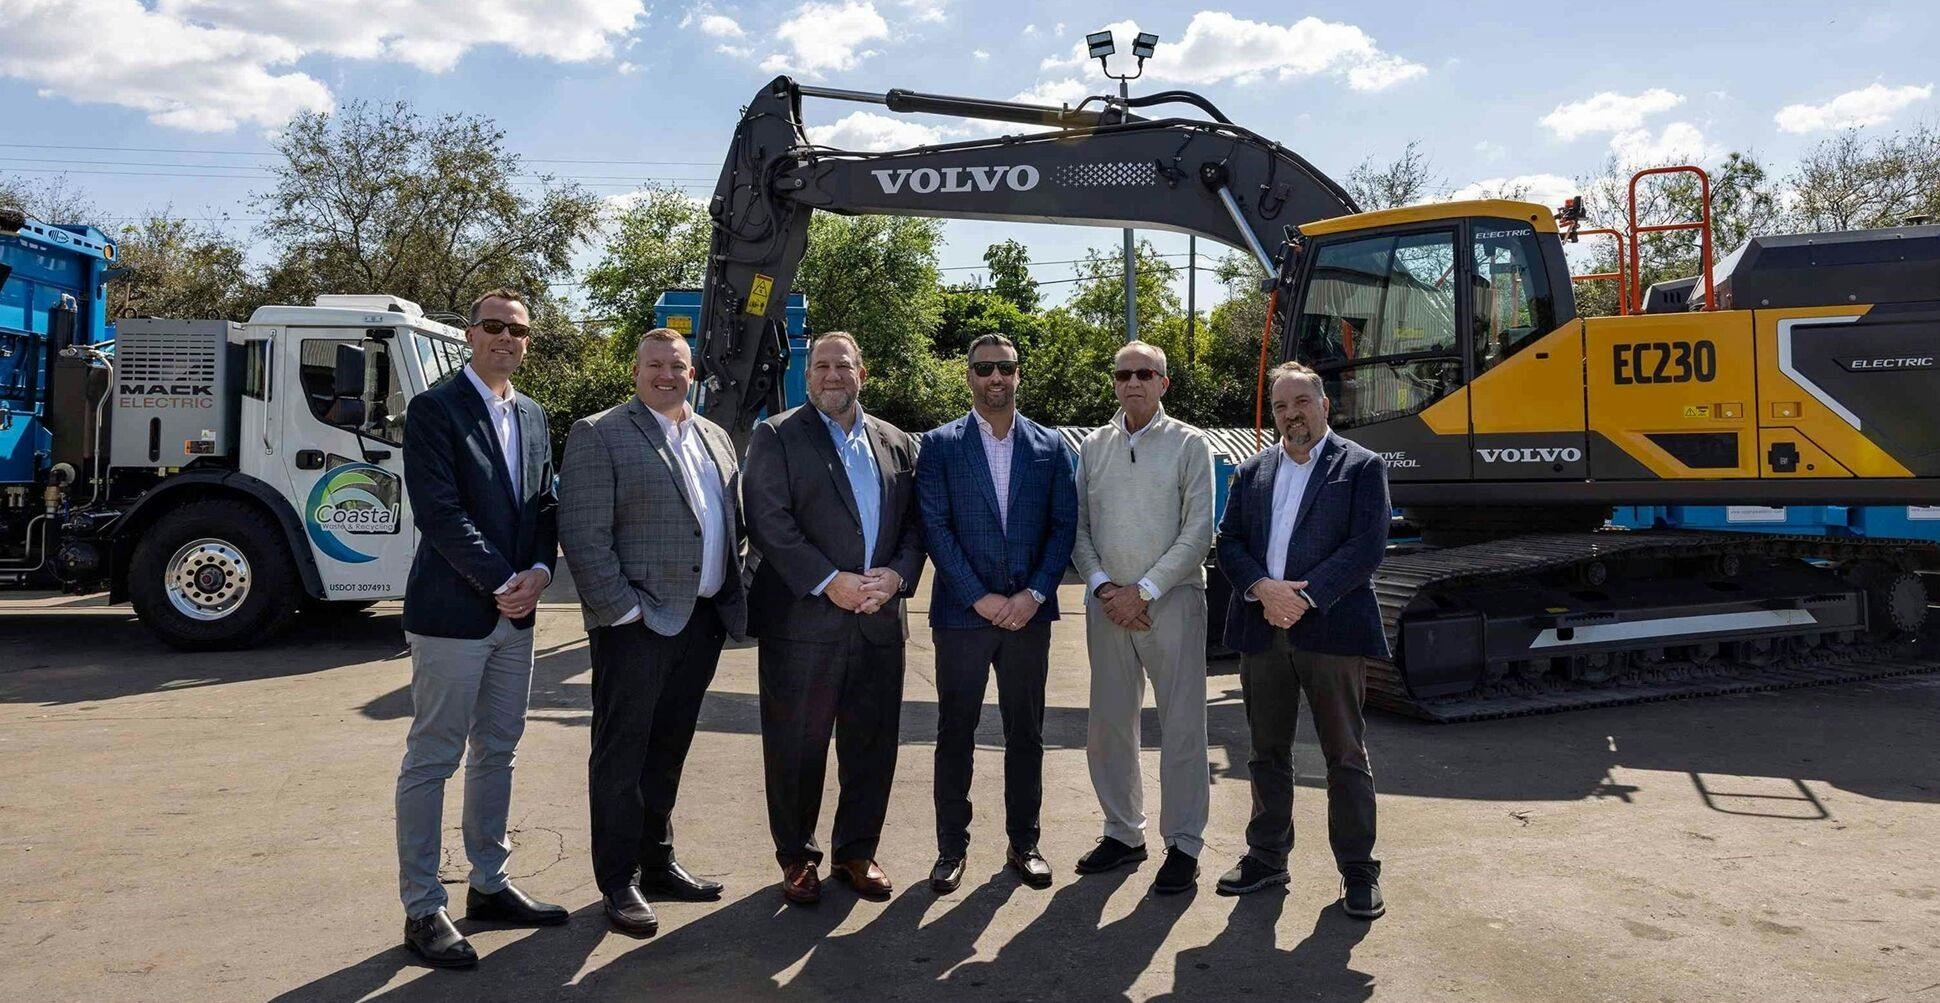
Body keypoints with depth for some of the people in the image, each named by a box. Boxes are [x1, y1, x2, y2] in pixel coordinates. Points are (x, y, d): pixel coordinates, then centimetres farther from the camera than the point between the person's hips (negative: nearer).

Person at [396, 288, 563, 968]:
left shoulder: (532, 417, 14)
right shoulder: (432, 410, -7)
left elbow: (544, 504, 12)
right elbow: (440, 512, -15)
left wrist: (538, 572, -6)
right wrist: (502, 583, -15)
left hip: (514, 615, 7)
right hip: (452, 612, -7)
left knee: (497, 754, 14)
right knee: (431, 761, 1)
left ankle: (489, 885, 27)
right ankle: (422, 910, 10)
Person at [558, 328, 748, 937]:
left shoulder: (715, 439, 15)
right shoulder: (598, 435, -6)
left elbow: (732, 523, 19)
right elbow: (583, 535, -12)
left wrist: (732, 595, 8)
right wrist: (623, 610, -17)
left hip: (703, 621, 6)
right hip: (637, 624, -6)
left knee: (668, 751, 17)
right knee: (621, 756, 4)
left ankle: (657, 863, 31)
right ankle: (619, 884, 16)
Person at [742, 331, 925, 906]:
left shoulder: (897, 444, 14)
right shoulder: (777, 437, 0)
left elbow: (915, 524, 11)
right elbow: (769, 523, -10)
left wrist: (897, 574, -8)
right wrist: (829, 581, -17)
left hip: (880, 621, 4)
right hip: (803, 621, -3)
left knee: (872, 744, 10)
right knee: (797, 746, 5)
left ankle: (857, 852, 27)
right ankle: (796, 857, 23)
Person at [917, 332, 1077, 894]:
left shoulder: (1050, 447, 7)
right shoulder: (940, 445, 1)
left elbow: (1064, 525, 3)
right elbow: (935, 528, -6)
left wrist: (1034, 594, -9)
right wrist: (981, 598, -12)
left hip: (1028, 612, 2)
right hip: (961, 614, -2)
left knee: (1026, 733, 10)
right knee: (955, 735, 6)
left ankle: (1023, 843, 24)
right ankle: (952, 848, 18)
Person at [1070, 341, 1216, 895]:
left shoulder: (1189, 444, 1)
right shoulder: (1093, 448, 12)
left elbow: (1198, 532, -5)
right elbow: (1078, 527, 10)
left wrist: (1143, 590, -11)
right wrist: (1102, 585, -6)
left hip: (1171, 600, -3)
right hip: (1107, 602, 4)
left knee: (1182, 725, 0)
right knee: (1109, 723, 9)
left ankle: (1184, 843, 11)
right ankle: (1122, 833, 23)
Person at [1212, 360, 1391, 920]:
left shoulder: (1361, 468, 2)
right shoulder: (1252, 473, 15)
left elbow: (1367, 547, -9)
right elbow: (1228, 542, 7)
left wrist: (1304, 596, -16)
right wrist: (1262, 588, -12)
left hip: (1332, 628, -4)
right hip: (1261, 630, 4)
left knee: (1346, 754, 4)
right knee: (1268, 751, 13)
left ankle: (1358, 870, 15)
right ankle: (1267, 857, 25)